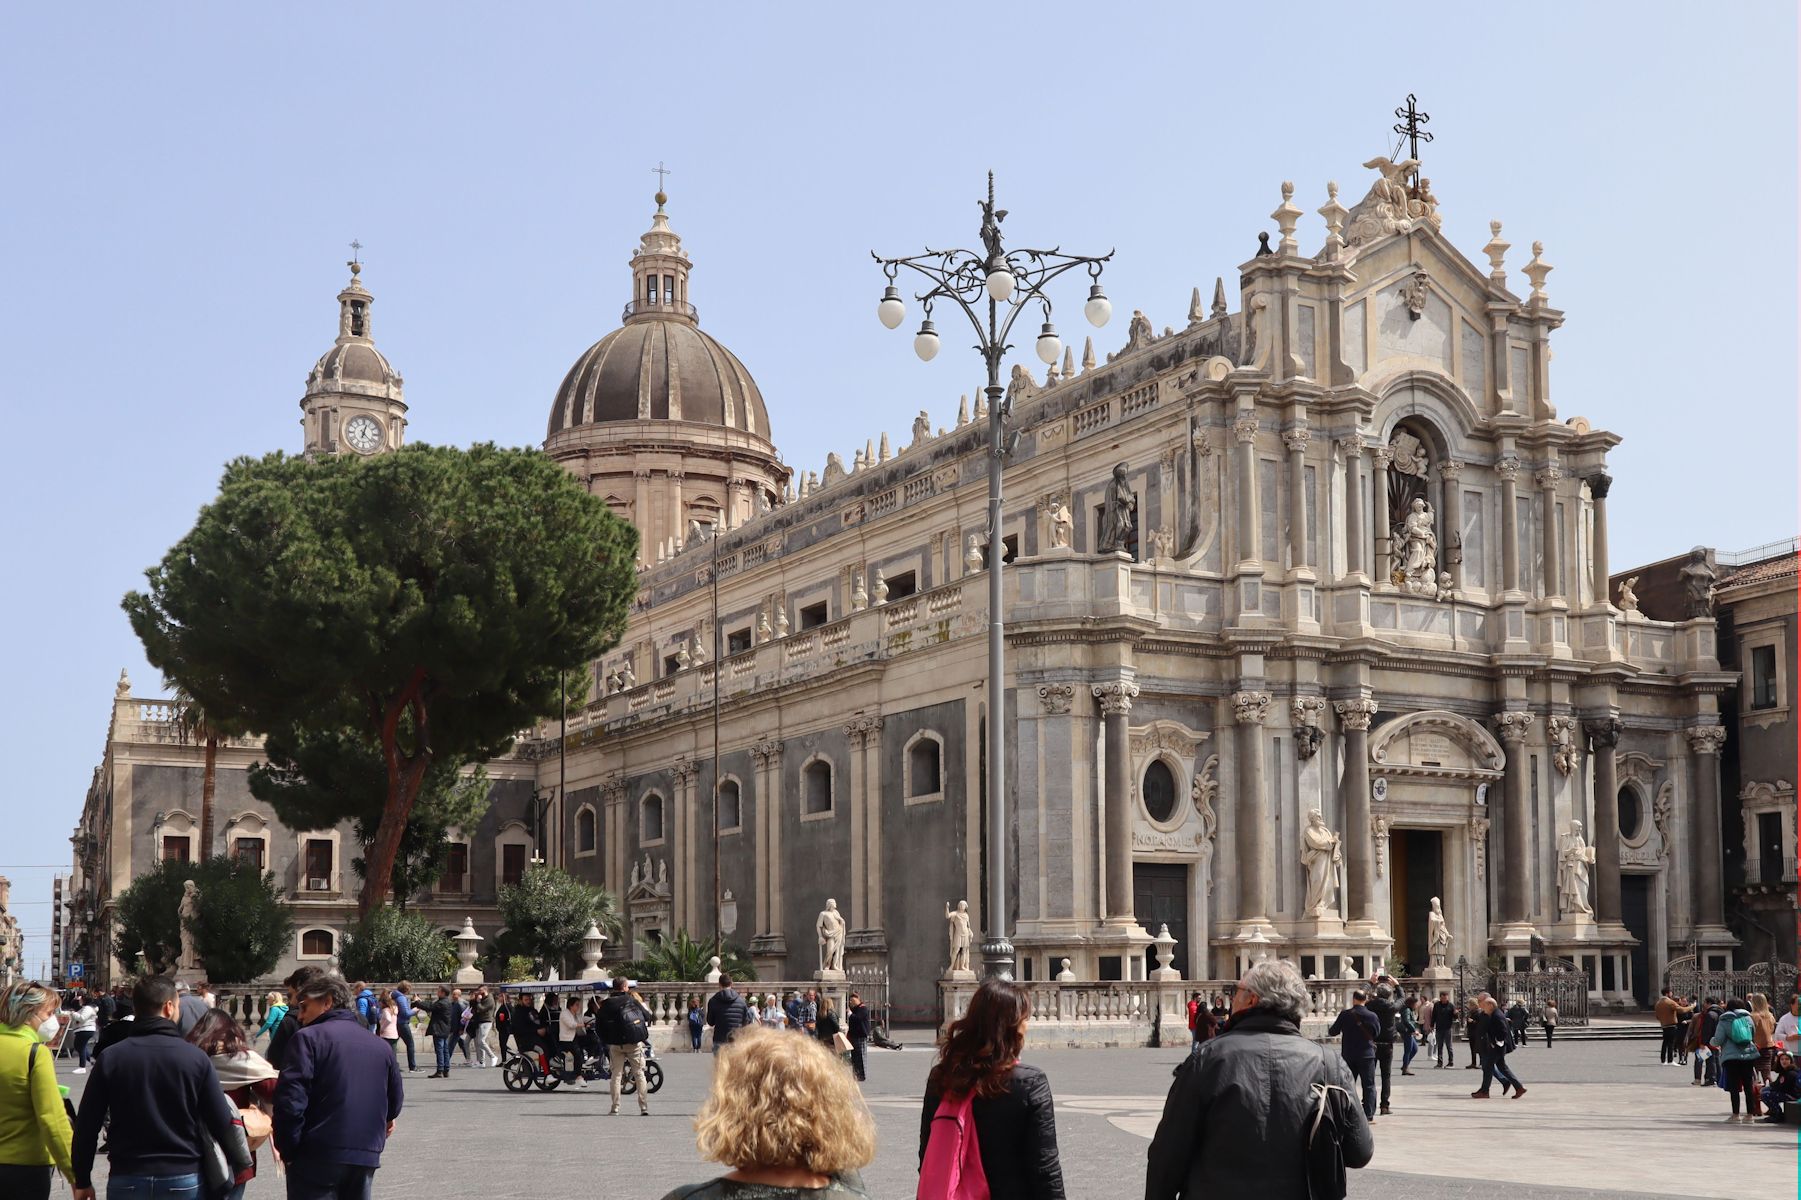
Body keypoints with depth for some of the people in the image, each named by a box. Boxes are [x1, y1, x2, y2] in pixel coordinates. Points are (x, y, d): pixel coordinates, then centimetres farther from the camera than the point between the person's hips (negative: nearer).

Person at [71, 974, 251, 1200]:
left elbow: (87, 1124, 0)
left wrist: (82, 1181, 11)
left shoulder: (110, 1058, -2)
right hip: (183, 1180, -1)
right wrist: (242, 1164, 11)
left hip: (126, 1181, 1)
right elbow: (222, 1122, -4)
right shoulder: (196, 1058, -5)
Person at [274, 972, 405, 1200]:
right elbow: (394, 1100, 20)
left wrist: (287, 1150, -5)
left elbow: (290, 1100, -14)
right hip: (367, 1158, 6)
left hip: (317, 1157, -5)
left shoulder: (309, 1038, -5)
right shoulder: (381, 1047, 14)